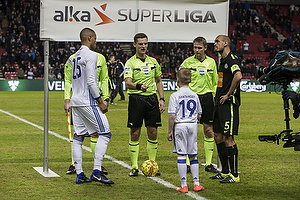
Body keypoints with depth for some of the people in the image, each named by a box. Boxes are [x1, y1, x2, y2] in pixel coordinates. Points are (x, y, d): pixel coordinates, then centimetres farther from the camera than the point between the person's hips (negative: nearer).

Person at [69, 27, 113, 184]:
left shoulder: (76, 55, 17)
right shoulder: (91, 55, -11)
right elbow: (91, 82, -18)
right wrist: (100, 102, -11)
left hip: (76, 101, 9)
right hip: (87, 102, -9)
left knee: (77, 137, 7)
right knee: (105, 134, -4)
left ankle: (79, 175, 8)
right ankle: (97, 172, -11)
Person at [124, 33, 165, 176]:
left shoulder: (153, 61, 12)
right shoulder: (130, 63, -4)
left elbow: (158, 81, 19)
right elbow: (127, 82, -18)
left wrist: (162, 99, 9)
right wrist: (139, 86, -38)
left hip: (152, 98, 4)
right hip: (136, 98, -4)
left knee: (153, 133, 4)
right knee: (135, 134, -1)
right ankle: (134, 167, 5)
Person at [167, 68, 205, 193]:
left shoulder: (175, 96, -8)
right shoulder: (195, 95, 7)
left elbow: (172, 116, -11)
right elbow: (199, 115, 11)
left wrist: (170, 131, -4)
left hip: (180, 125, -4)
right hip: (193, 126, 4)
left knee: (181, 155, 0)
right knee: (193, 155, 11)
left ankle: (184, 185, 0)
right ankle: (196, 184, 12)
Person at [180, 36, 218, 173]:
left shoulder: (211, 62, 8)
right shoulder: (187, 62, 0)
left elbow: (215, 83, 14)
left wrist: (215, 99, 9)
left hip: (207, 97, 2)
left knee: (209, 131, 3)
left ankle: (208, 163, 10)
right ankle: (187, 163, 5)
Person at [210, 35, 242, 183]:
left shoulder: (232, 59, -13)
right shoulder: (222, 61, 19)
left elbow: (238, 76, -30)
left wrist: (228, 94, -22)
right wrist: (218, 96, 16)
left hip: (228, 104, -10)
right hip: (219, 104, 10)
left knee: (228, 138, -10)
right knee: (218, 137, 12)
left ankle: (234, 175, -5)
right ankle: (225, 172, 20)